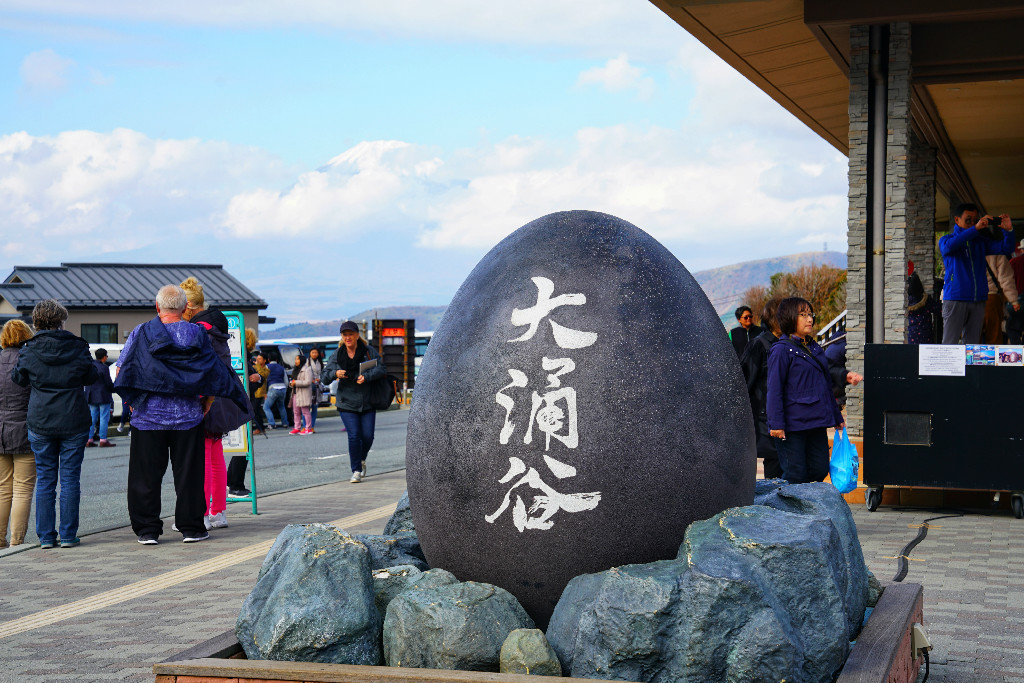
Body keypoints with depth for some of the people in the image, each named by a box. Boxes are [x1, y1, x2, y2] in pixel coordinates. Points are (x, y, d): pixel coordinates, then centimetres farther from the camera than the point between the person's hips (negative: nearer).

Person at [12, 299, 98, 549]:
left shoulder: (29, 351, -4)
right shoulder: (77, 347, -5)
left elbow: (19, 378, 9)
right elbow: (91, 377, 6)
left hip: (40, 423, 1)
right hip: (74, 421, -1)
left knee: (44, 479, 8)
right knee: (70, 479, 4)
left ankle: (46, 535, 8)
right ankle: (68, 535, 4)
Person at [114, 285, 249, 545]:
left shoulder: (141, 333, -1)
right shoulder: (198, 335, 0)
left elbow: (121, 369, -1)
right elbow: (215, 373, 0)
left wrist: (132, 401, 8)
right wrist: (207, 402, 10)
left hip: (148, 416, 0)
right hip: (188, 416, 0)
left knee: (146, 474, 6)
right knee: (188, 473, 7)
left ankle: (147, 530, 7)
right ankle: (191, 528, 10)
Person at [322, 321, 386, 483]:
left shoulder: (369, 351, -2)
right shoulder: (336, 355, 1)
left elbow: (381, 368, -11)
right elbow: (324, 378, 0)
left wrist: (366, 376, -28)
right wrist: (335, 374, -21)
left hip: (367, 402, 0)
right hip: (347, 403, 0)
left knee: (368, 436, 0)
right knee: (354, 436, -10)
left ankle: (361, 460, 31)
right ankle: (356, 471, 2)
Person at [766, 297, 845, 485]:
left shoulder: (815, 349, 16)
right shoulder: (781, 350, -7)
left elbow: (827, 385, 24)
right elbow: (774, 389, -11)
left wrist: (837, 417, 25)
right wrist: (776, 423, -17)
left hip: (816, 423, 7)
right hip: (792, 425, -7)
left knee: (820, 472, 7)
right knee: (795, 477, -5)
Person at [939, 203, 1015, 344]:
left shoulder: (980, 241, 17)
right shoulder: (945, 240, 5)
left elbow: (1006, 248, 10)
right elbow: (949, 246, -20)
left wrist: (1008, 230, -10)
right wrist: (975, 229, -25)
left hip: (978, 300, 4)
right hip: (955, 299, -4)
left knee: (972, 344, 5)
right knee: (949, 344, -8)